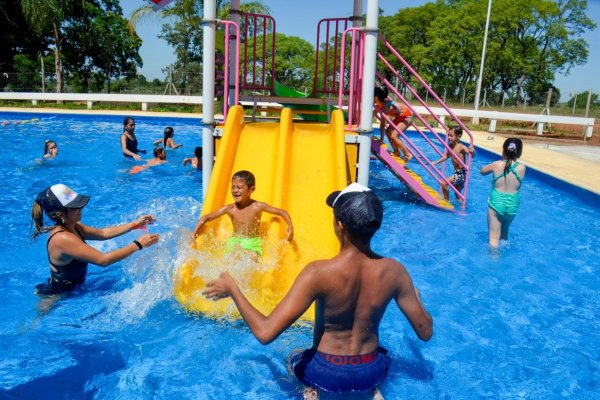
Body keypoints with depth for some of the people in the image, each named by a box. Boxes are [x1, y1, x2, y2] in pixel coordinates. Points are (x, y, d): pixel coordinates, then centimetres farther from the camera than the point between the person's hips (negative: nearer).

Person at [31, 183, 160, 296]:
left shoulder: (72, 227, -5)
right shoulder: (63, 239, -33)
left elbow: (103, 233, 6)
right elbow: (103, 260, -36)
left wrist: (135, 224, -2)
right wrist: (138, 244, -32)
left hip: (73, 286, 8)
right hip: (57, 296, -8)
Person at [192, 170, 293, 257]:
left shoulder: (258, 206, -10)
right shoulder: (229, 209, -7)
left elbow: (282, 212, -2)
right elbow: (206, 218, 1)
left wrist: (290, 227, -15)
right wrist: (195, 233, -8)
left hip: (253, 244, -1)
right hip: (235, 243, 1)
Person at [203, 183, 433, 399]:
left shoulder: (319, 273, -29)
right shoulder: (393, 271, -19)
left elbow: (265, 333, -29)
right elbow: (425, 332, -7)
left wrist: (232, 288, -15)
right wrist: (416, 296, 13)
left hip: (325, 372, -2)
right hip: (372, 372, 2)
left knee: (296, 357, 34)